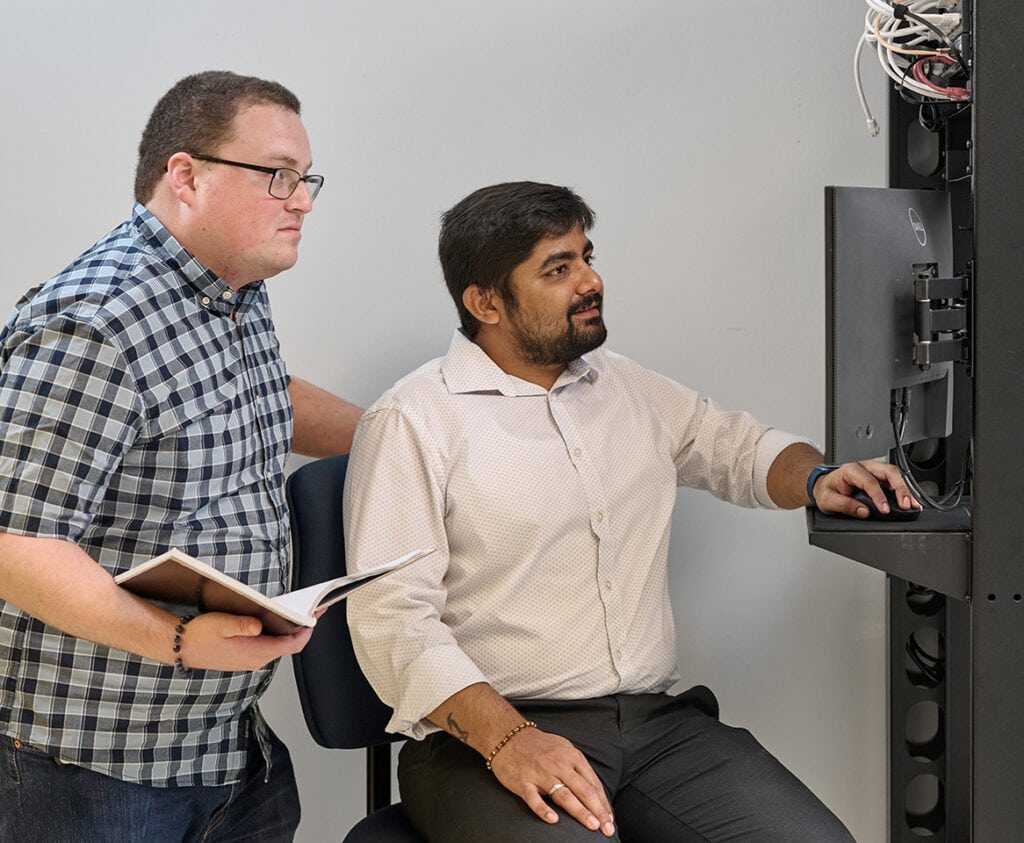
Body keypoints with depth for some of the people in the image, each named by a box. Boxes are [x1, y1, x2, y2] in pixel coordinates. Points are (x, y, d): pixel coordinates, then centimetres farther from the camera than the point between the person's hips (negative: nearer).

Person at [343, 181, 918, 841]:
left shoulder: (626, 387, 17)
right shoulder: (412, 422, -4)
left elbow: (735, 444, 31)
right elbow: (393, 619, -12)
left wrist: (817, 479, 8)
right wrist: (507, 739, -24)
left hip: (657, 718, 6)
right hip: (482, 734, -6)